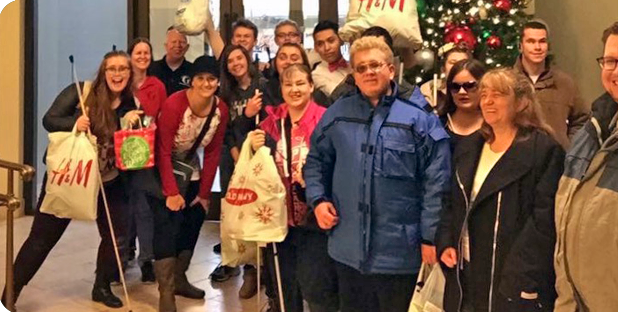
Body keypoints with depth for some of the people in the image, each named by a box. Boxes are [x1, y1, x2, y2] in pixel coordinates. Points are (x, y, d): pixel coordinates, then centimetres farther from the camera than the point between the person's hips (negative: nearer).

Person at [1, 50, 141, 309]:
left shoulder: (131, 105, -2)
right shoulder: (81, 91, -13)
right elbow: (49, 120, -14)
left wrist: (132, 124, -16)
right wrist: (74, 123, -32)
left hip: (106, 181, 4)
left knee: (117, 234, 3)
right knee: (42, 237, 1)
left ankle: (102, 287, 26)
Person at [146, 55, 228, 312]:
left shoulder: (221, 109, -10)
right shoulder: (174, 104, -26)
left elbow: (213, 152, -4)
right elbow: (163, 151, -23)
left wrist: (204, 193, -4)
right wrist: (171, 192, -25)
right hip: (160, 168, -6)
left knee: (193, 221, 7)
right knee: (168, 223, -14)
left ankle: (179, 278, 26)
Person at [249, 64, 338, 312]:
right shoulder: (272, 121, 6)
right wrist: (256, 149, -8)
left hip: (314, 218, -5)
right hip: (279, 216, 5)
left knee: (316, 288, 0)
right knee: (283, 287, 17)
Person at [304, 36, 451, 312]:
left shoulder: (419, 119, -7)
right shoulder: (337, 114, 5)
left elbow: (435, 183, -8)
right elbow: (316, 160, 16)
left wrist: (431, 236, -11)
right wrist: (317, 199, 1)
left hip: (399, 251, -3)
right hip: (349, 250, 4)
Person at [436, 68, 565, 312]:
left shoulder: (544, 150, -9)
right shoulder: (468, 147, 13)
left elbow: (545, 218, -15)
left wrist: (523, 275, -20)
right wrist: (445, 244, 4)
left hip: (514, 278, -6)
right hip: (466, 273, 6)